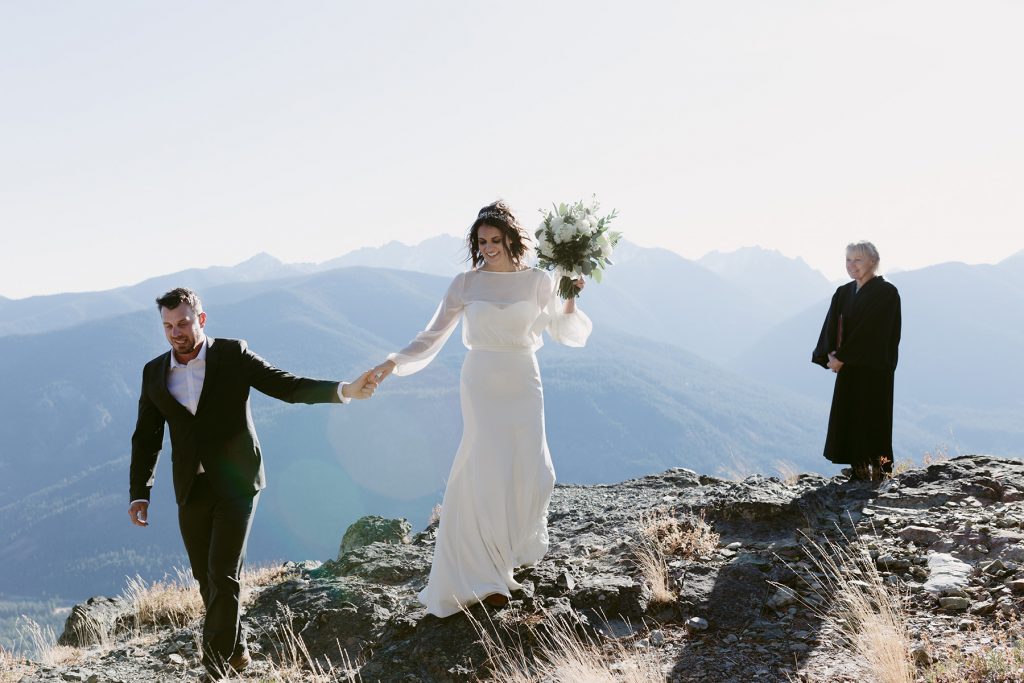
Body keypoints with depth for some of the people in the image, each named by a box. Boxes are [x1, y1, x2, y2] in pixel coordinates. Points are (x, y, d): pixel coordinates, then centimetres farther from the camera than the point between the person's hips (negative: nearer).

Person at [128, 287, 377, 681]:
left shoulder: (232, 355, -4)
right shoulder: (154, 373, 5)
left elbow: (287, 386, -8)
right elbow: (146, 438, 9)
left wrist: (342, 391, -21)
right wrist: (140, 493, 1)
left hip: (236, 484, -4)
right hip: (191, 490, 4)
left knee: (222, 575, -10)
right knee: (206, 578, 9)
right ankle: (236, 650, 27)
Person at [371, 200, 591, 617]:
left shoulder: (537, 281, 3)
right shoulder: (465, 284, -1)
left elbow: (566, 334, 10)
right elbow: (432, 338, -3)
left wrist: (569, 302, -8)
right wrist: (394, 362, -17)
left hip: (523, 384, 2)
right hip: (481, 384, -2)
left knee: (534, 474, -4)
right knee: (490, 476, -6)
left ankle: (518, 546, 27)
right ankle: (485, 574, 5)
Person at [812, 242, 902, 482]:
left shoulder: (886, 293, -9)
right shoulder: (843, 293, 12)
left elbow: (870, 331, -16)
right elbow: (831, 328, 3)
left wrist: (841, 357, -16)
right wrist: (831, 354, -14)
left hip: (874, 370, -7)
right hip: (848, 368, 7)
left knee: (872, 420, -6)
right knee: (847, 421, 4)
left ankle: (879, 474, -1)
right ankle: (859, 474, 10)